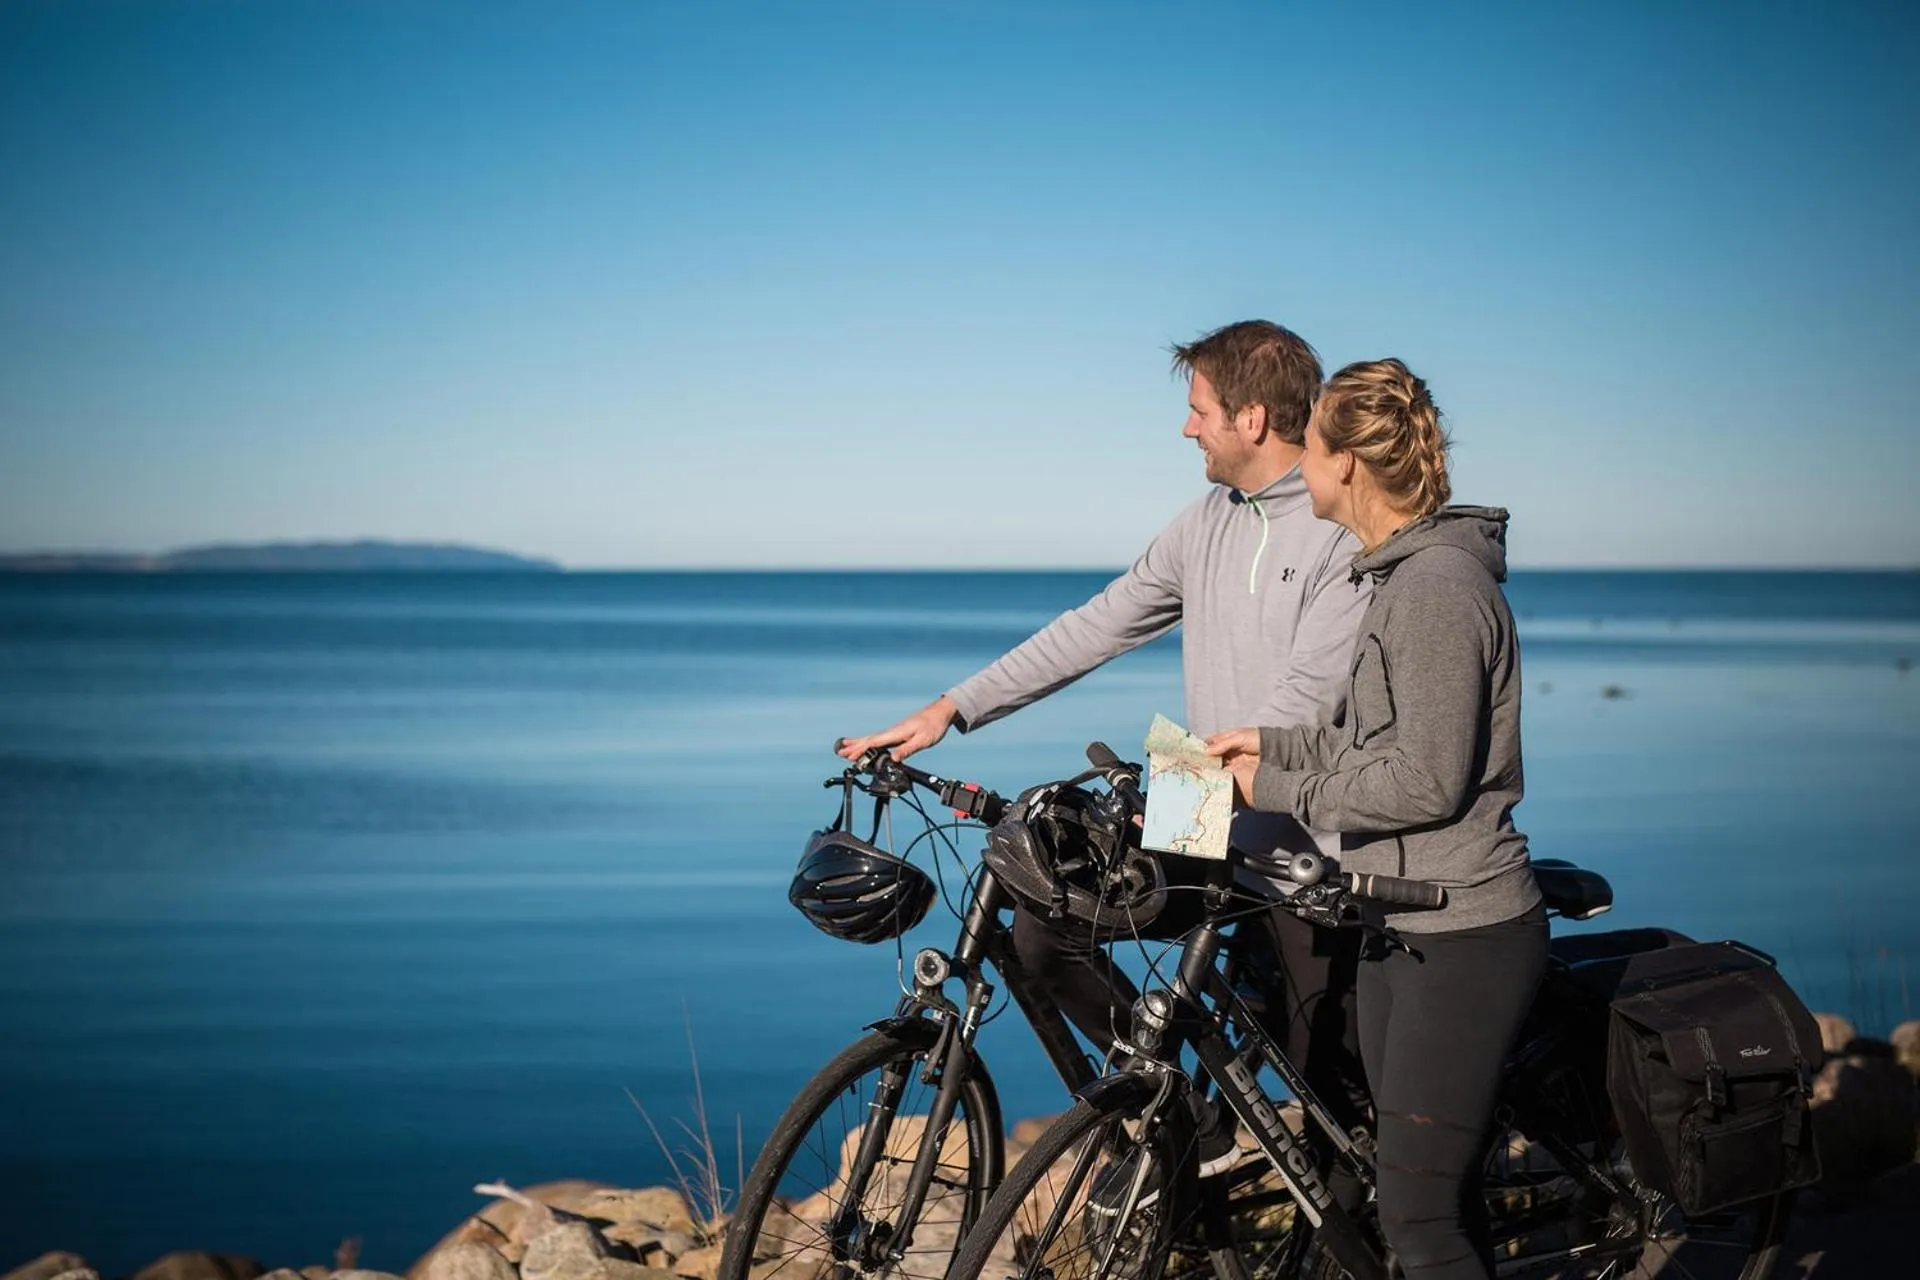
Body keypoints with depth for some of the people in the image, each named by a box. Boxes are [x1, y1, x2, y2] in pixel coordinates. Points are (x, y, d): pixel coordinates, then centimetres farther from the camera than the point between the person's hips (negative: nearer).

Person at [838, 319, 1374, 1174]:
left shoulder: (1350, 534, -14)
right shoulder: (1208, 524, 10)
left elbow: (1304, 700, -22)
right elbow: (1095, 628, 11)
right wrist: (950, 710, 7)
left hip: (1310, 851, -7)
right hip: (1214, 828, 7)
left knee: (1333, 1084, 0)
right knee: (1044, 926, -5)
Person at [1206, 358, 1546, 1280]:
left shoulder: (1437, 586, -19)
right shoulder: (1404, 571, 13)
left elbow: (1427, 781, -22)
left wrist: (1279, 789, -14)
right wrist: (1276, 743, 14)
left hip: (1460, 937, -10)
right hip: (1403, 926, 10)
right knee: (1438, 1195, 17)